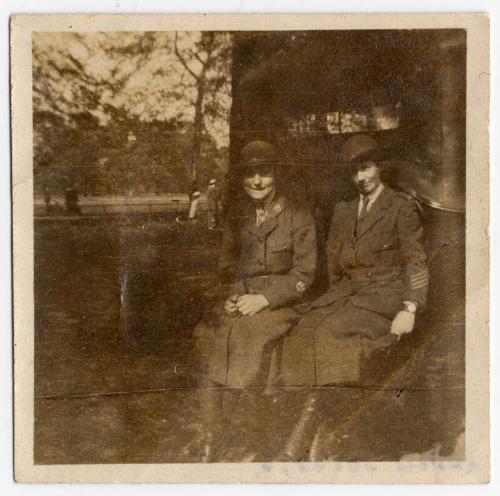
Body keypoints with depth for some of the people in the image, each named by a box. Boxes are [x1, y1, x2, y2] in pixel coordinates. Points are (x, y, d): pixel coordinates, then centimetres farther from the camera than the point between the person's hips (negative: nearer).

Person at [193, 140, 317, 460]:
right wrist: (232, 296, -2)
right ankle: (208, 437, -20)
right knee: (205, 335, -24)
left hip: (280, 303, -4)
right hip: (240, 301, 4)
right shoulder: (236, 217, 15)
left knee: (246, 338, -31)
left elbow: (304, 274, -3)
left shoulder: (298, 217, 2)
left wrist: (264, 299, -15)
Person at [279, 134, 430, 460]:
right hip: (347, 289, 5)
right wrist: (335, 297, 7)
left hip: (386, 292, -5)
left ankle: (312, 418, -21)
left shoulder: (402, 207, 2)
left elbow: (416, 262, -3)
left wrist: (409, 309, -14)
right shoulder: (343, 210, 19)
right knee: (306, 333, -23)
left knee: (333, 333, -30)